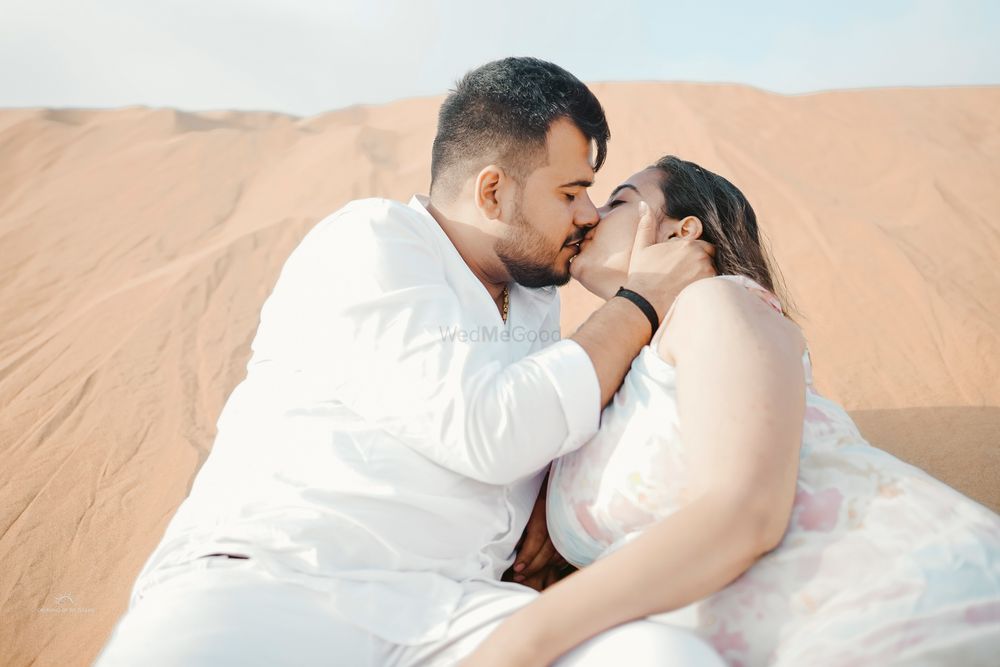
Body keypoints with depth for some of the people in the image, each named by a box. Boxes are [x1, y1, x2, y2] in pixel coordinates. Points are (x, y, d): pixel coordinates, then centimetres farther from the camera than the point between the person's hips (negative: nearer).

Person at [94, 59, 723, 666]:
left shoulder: (536, 299, 18)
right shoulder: (365, 242, -4)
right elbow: (489, 432, -15)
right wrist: (641, 302, -4)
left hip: (446, 611, 5)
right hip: (264, 578, -5)